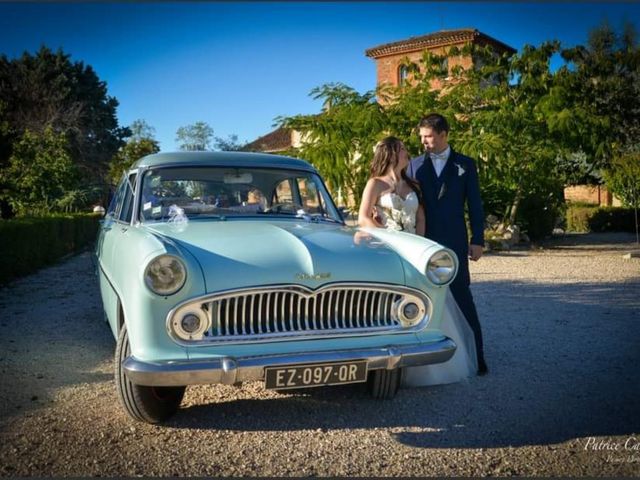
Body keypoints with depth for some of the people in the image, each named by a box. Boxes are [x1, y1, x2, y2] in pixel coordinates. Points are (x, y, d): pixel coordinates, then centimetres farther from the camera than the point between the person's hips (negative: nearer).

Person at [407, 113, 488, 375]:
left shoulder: (464, 165, 6)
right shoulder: (415, 165, 10)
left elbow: (474, 204, 4)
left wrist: (477, 240, -1)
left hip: (454, 242, -2)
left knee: (462, 297, -3)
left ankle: (476, 355, 5)